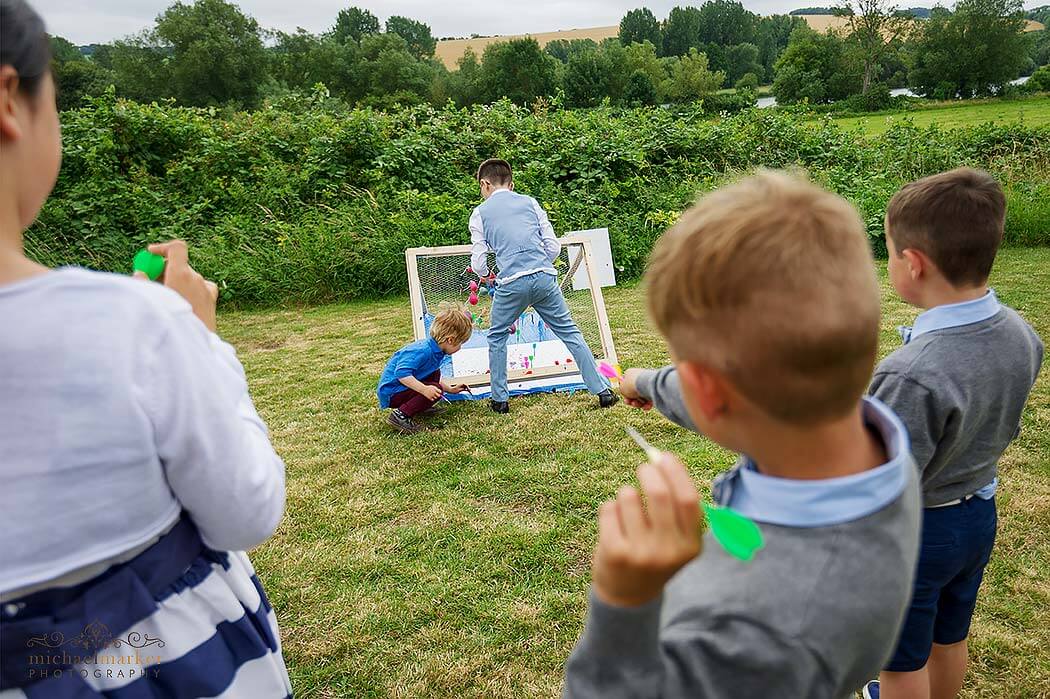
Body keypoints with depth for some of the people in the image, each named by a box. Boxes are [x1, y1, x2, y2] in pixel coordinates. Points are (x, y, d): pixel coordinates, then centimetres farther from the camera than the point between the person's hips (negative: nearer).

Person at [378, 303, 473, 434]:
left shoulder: (436, 351, 6)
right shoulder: (422, 351, -27)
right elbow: (402, 373, -37)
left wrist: (451, 390, 24)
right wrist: (425, 389, -41)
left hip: (403, 386, 10)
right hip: (390, 392, -10)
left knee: (435, 374, 18)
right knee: (435, 390, -23)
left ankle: (420, 408, 11)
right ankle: (400, 415, -18)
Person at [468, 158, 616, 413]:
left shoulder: (480, 213, 11)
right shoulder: (530, 202, 17)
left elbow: (478, 265, 7)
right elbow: (554, 247, 11)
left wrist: (486, 274, 30)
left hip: (511, 283, -2)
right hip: (545, 277, 2)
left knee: (496, 337, 18)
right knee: (569, 332, 11)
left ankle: (499, 399, 18)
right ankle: (602, 391, 11)